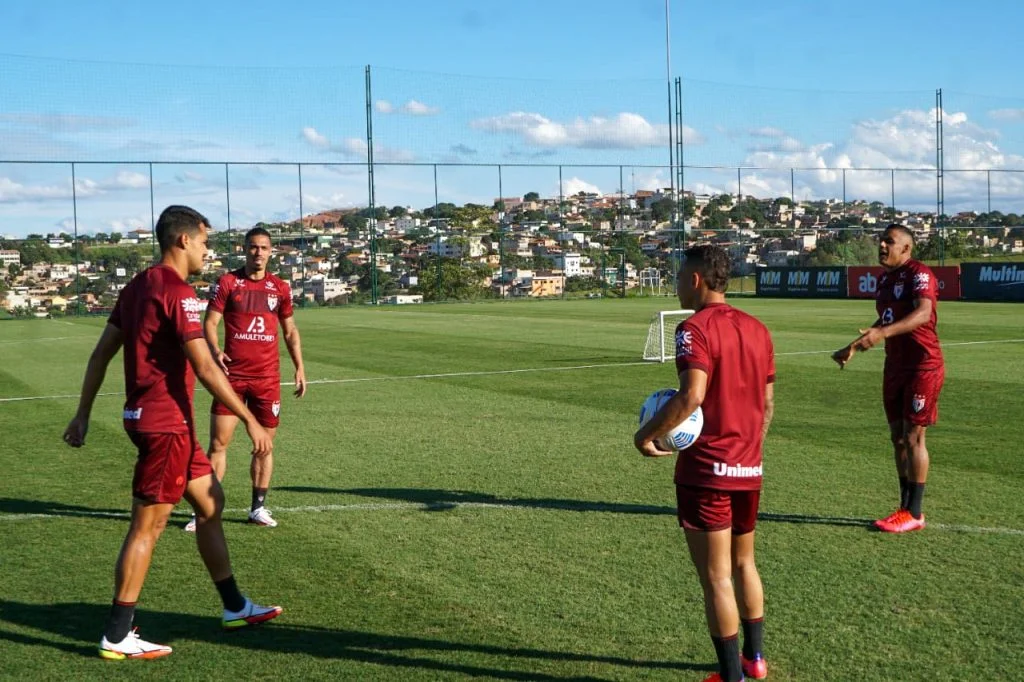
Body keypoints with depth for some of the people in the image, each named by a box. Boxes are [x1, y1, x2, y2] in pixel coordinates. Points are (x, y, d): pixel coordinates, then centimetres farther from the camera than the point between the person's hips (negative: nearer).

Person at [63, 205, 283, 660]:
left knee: (210, 503, 17)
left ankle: (235, 607, 27)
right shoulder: (178, 293, -17)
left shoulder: (139, 286, 12)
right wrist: (251, 421, -17)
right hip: (164, 423, -10)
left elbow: (101, 354, 14)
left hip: (147, 418, 10)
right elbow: (205, 369, -22)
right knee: (148, 526, -2)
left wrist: (83, 414, 20)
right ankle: (117, 637, 7)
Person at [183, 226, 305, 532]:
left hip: (267, 377, 2)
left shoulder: (280, 287, 8)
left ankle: (258, 508, 18)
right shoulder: (228, 282, 1)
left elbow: (290, 331, 16)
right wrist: (215, 350, -21)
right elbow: (210, 322, -2)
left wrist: (299, 368, 8)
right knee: (219, 443, -2)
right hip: (232, 375, -2)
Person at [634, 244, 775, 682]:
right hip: (749, 469, 8)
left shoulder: (695, 328, -14)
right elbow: (767, 403, 12)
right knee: (743, 563, 23)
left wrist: (646, 435, -16)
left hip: (707, 469, -8)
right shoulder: (757, 329, 8)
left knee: (716, 577, 2)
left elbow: (691, 396, -27)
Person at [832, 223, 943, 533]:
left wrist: (883, 332, -45)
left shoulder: (919, 274, -15)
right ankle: (905, 507, 19)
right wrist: (854, 347, 26)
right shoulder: (884, 278, 12)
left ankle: (914, 514, 3)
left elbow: (923, 313, -33)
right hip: (895, 366, 8)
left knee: (913, 437, -5)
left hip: (923, 366, -8)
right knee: (897, 437, 10)